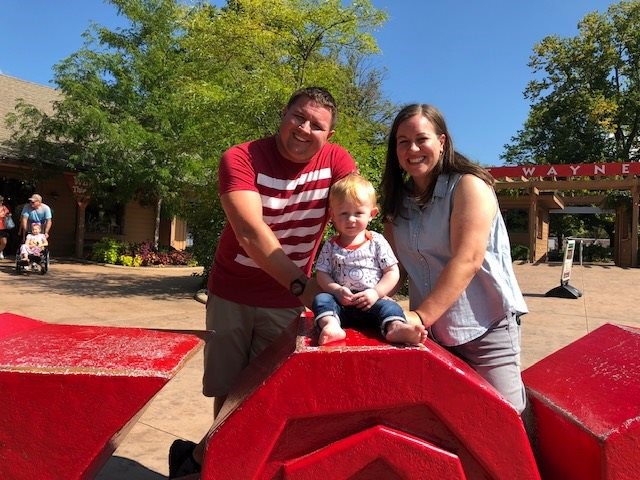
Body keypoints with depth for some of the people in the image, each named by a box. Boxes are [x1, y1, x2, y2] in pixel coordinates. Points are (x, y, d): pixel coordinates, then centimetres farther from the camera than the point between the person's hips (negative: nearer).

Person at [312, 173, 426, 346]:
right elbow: (322, 274, 4)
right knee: (321, 299, -25)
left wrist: (376, 292, -13)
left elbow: (393, 272, 1)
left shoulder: (377, 242, 3)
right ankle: (331, 326, -50)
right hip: (340, 301, 1)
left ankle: (396, 327, -57)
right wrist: (337, 290, -14)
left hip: (371, 301, -1)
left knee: (389, 306, -29)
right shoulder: (331, 245, 7)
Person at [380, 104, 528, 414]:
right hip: (430, 331, 5)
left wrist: (421, 316, -28)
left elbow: (467, 261, -22)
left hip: (484, 327, -5)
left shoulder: (468, 185, -11)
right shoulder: (398, 199, 8)